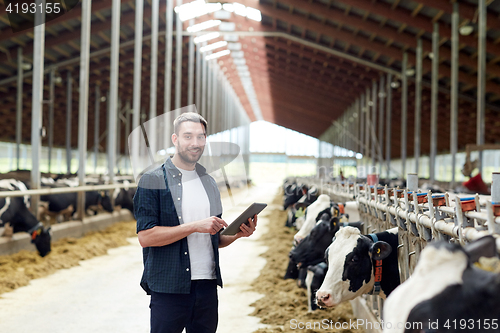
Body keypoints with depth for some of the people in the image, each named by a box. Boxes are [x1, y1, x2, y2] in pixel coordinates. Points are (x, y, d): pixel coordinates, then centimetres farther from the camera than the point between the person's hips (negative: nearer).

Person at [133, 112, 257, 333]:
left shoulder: (209, 183, 15)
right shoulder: (153, 180, -4)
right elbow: (145, 236, -13)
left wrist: (238, 234, 0)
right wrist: (195, 226, -17)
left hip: (208, 285, 5)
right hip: (169, 288, -5)